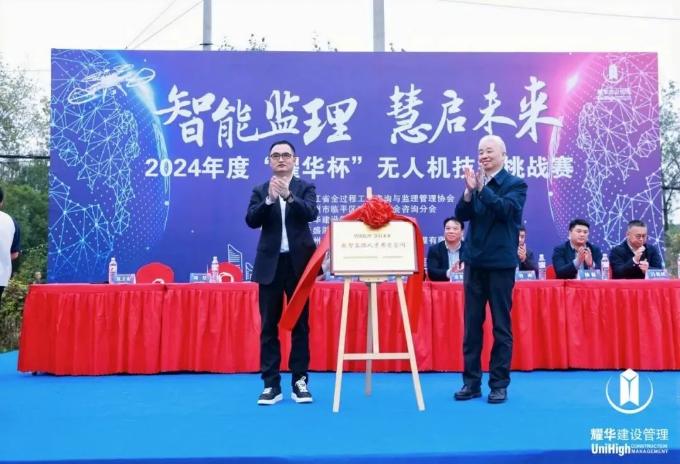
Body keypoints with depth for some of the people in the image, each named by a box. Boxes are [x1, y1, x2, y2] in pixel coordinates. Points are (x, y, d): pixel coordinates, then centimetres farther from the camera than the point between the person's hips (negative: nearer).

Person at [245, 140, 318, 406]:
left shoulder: (305, 188, 5)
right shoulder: (260, 191, 8)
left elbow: (311, 214, -13)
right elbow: (251, 221, -6)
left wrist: (289, 196, -27)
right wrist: (269, 199, -21)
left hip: (299, 263, -1)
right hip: (270, 264, 1)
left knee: (300, 324, 4)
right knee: (269, 326, 3)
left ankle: (300, 381, 13)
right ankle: (271, 384, 10)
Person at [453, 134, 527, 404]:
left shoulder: (515, 184, -1)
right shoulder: (477, 183, 10)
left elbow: (506, 209, -18)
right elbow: (460, 215, 0)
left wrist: (482, 189, -25)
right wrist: (469, 191, -16)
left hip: (500, 263, -4)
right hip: (474, 261, 4)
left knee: (501, 325, 2)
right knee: (471, 325, 6)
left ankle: (499, 384, 11)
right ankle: (471, 382, 15)